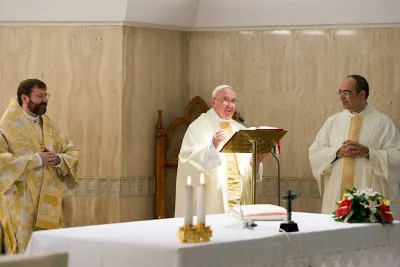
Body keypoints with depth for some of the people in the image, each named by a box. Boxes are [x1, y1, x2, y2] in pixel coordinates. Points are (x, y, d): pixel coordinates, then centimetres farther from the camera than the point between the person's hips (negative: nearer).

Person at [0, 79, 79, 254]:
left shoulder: (50, 128, 15)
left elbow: (72, 154, 16)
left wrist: (59, 160, -7)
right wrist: (35, 159, -18)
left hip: (48, 202, 6)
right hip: (21, 202, -6)